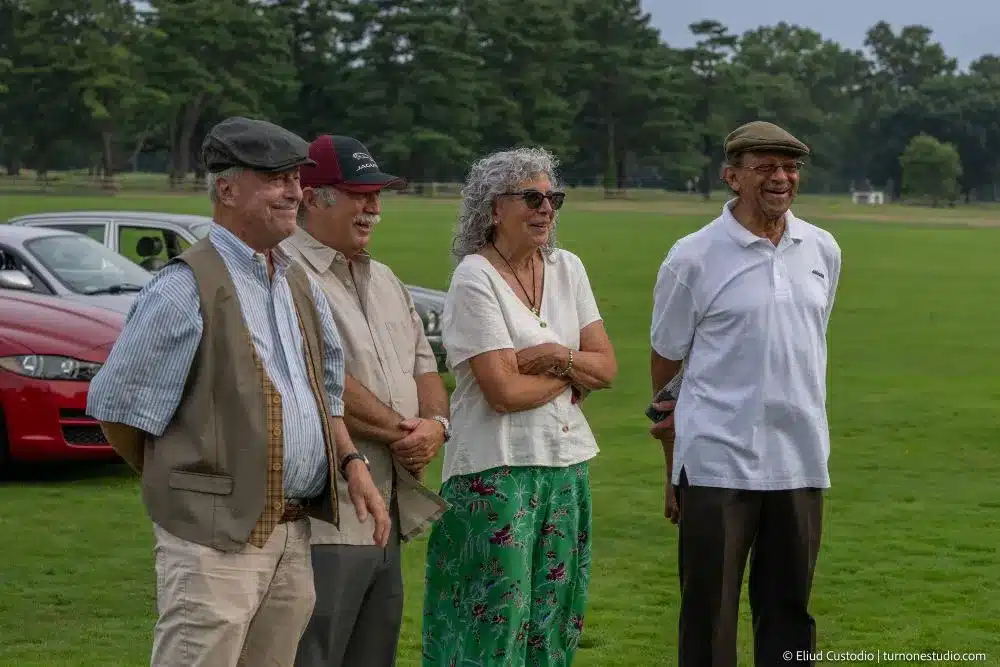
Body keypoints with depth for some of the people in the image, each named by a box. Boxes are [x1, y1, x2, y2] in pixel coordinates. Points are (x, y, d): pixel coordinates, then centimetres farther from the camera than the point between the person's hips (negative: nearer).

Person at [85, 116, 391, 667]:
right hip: (215, 538, -8)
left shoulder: (300, 285, 15)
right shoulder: (186, 288, -11)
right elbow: (117, 406, -7)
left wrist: (351, 462, 10)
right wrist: (173, 484, 6)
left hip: (293, 536, 8)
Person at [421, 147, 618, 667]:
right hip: (499, 469, -6)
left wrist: (555, 355, -11)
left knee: (554, 611, 9)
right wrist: (573, 373, -3)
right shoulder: (475, 279, -10)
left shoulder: (567, 268, 9)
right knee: (498, 611, -4)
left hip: (568, 463, 6)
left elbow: (606, 368, 6)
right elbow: (503, 391, -17)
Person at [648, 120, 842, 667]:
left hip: (800, 461, 4)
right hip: (717, 463, -4)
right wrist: (672, 471, 4)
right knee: (709, 616, 1)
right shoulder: (692, 259, -5)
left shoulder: (823, 251, 7)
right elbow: (667, 367, 1)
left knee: (789, 611, 11)